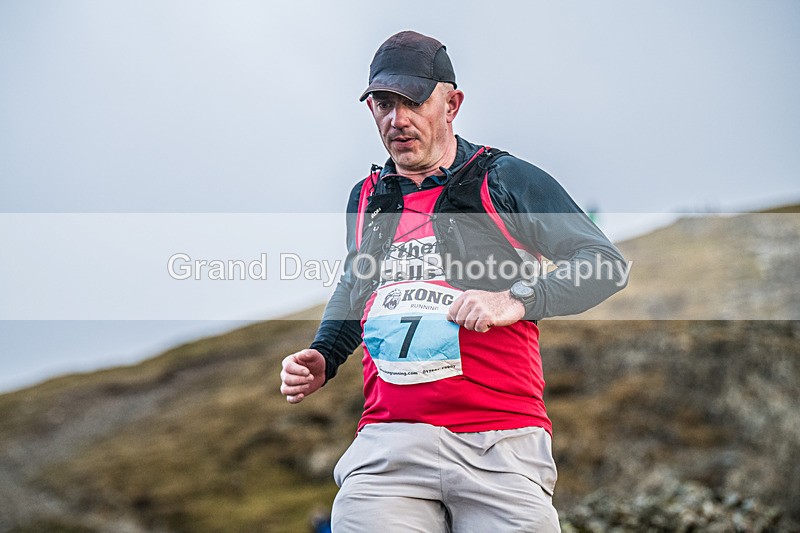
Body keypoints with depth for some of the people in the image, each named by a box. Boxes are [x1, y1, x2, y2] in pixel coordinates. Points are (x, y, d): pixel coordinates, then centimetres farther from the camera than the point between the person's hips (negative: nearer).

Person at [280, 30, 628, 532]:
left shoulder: (504, 180, 3)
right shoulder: (366, 198, 18)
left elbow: (606, 264, -1)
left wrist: (517, 300, -16)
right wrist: (322, 360, 18)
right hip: (387, 444, 3)